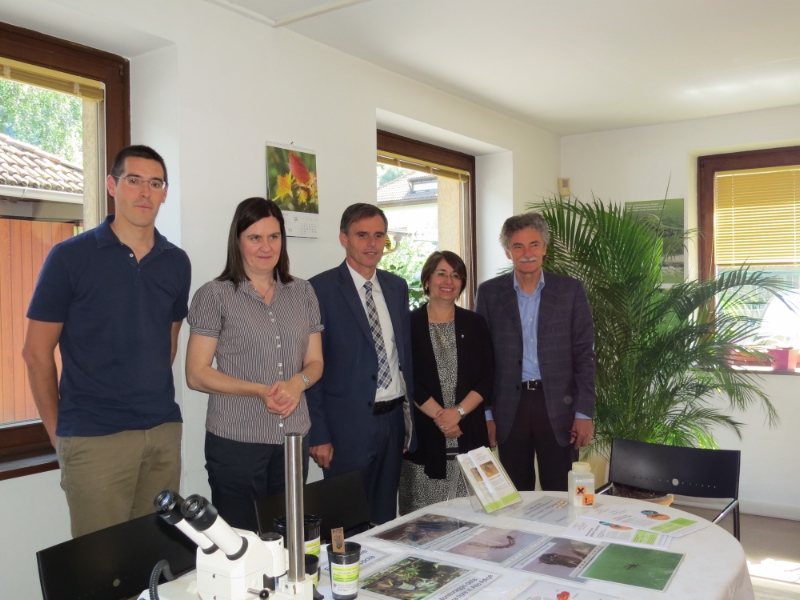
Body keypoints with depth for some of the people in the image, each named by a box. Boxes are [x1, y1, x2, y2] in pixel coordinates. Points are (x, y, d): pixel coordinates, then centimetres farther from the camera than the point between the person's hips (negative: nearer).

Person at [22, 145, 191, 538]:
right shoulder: (70, 257, -5)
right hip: (95, 438, -4)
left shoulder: (176, 262, 6)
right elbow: (37, 353, -1)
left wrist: (154, 401, 14)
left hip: (164, 432, 4)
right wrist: (58, 431, 0)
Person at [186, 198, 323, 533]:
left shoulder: (302, 293, 9)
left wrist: (297, 383, -11)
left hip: (293, 439, 4)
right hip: (236, 441, -4)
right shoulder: (215, 295, -4)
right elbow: (196, 374, -5)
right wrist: (260, 390, -17)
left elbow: (315, 361, 12)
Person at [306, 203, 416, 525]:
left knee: (385, 518, 16)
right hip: (348, 424, -5)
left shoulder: (397, 287, 9)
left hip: (393, 420, 6)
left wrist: (410, 415, 10)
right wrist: (318, 435, -11)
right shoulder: (321, 289, -9)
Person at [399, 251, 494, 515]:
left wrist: (458, 411, -9)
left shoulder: (475, 323, 9)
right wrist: (438, 415, -12)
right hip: (423, 434, -2)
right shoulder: (409, 323, 2)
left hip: (469, 434, 2)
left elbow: (487, 378, 4)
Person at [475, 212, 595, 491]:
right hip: (509, 407, 1)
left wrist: (584, 412, -4)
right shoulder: (490, 292, 2)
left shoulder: (570, 290, 1)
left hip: (558, 406, 0)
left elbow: (584, 354, 1)